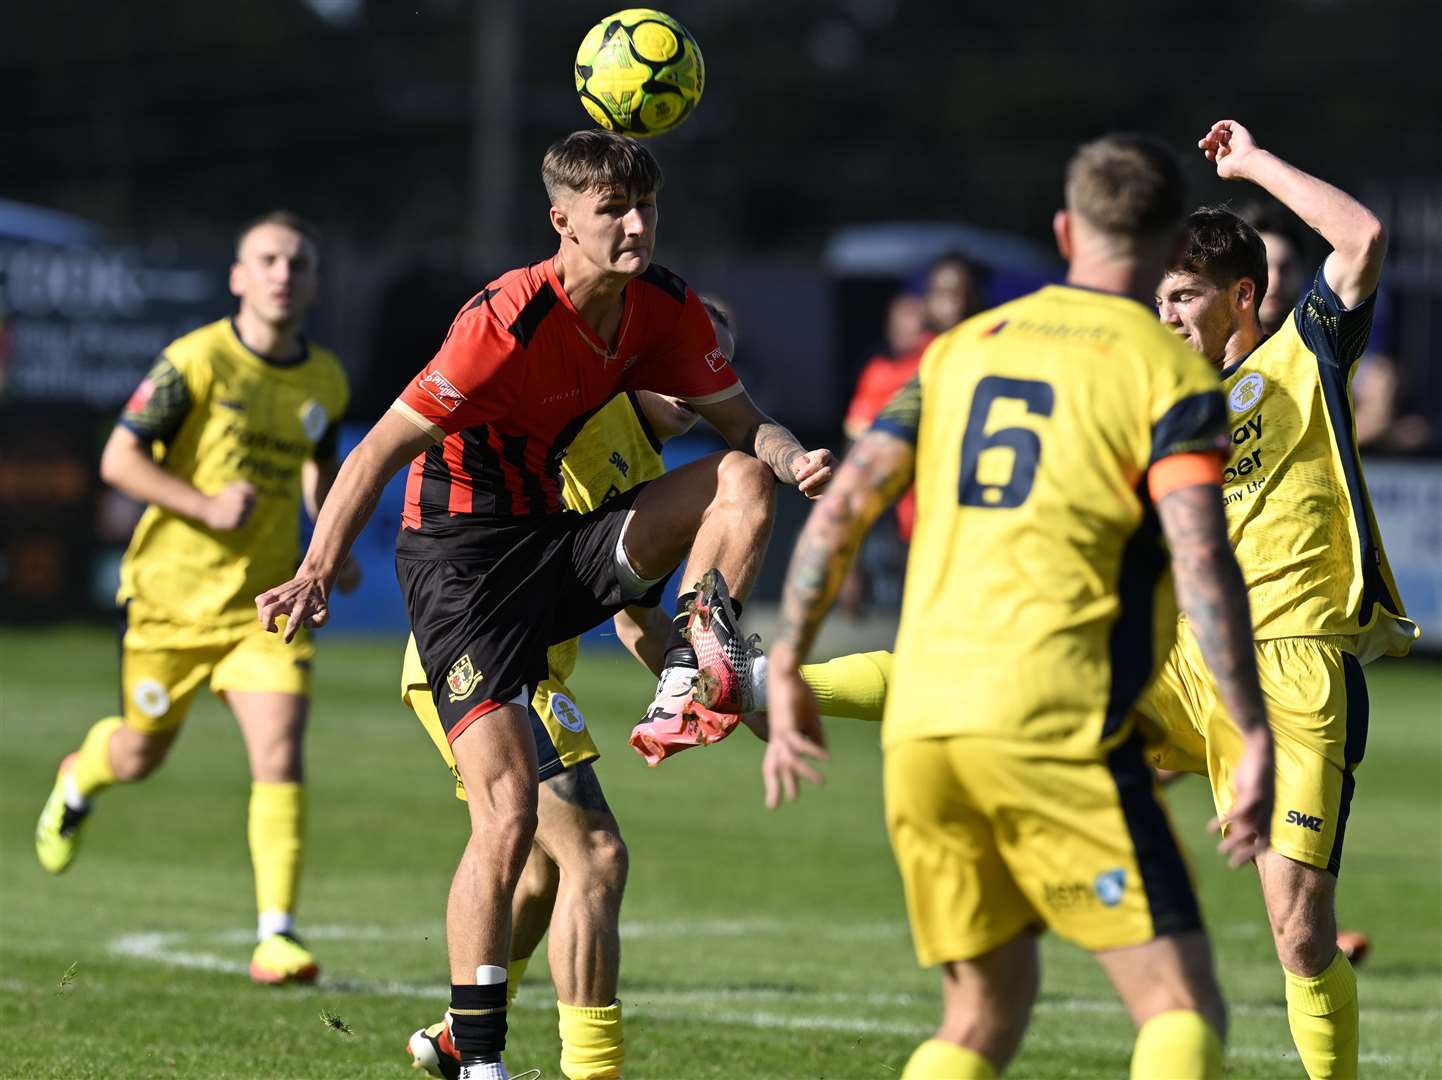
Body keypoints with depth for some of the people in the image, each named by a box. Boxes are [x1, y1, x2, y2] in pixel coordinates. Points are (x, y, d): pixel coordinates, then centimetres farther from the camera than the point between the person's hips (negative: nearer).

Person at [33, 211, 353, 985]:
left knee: (280, 756, -14)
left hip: (266, 602, 2)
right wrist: (206, 507, -23)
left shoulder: (326, 382, 4)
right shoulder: (196, 361, -12)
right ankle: (79, 781, 51)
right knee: (140, 756, 13)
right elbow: (119, 460, -12)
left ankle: (277, 937, -14)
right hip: (174, 595, -2)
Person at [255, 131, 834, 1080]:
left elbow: (743, 422, 7)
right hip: (466, 564, -6)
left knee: (744, 479, -14)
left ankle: (687, 680, -10)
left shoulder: (664, 308, -4)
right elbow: (385, 447, -22)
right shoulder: (507, 322, -23)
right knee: (508, 816, -16)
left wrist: (792, 457, -18)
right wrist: (318, 571, -33)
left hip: (567, 539, 6)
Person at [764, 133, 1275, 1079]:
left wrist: (787, 672, 18)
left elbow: (844, 506, 11)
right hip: (1053, 721, -5)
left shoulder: (965, 347, 17)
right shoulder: (1171, 373, 1)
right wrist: (1256, 737, -12)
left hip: (920, 723, 6)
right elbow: (1202, 558, -12)